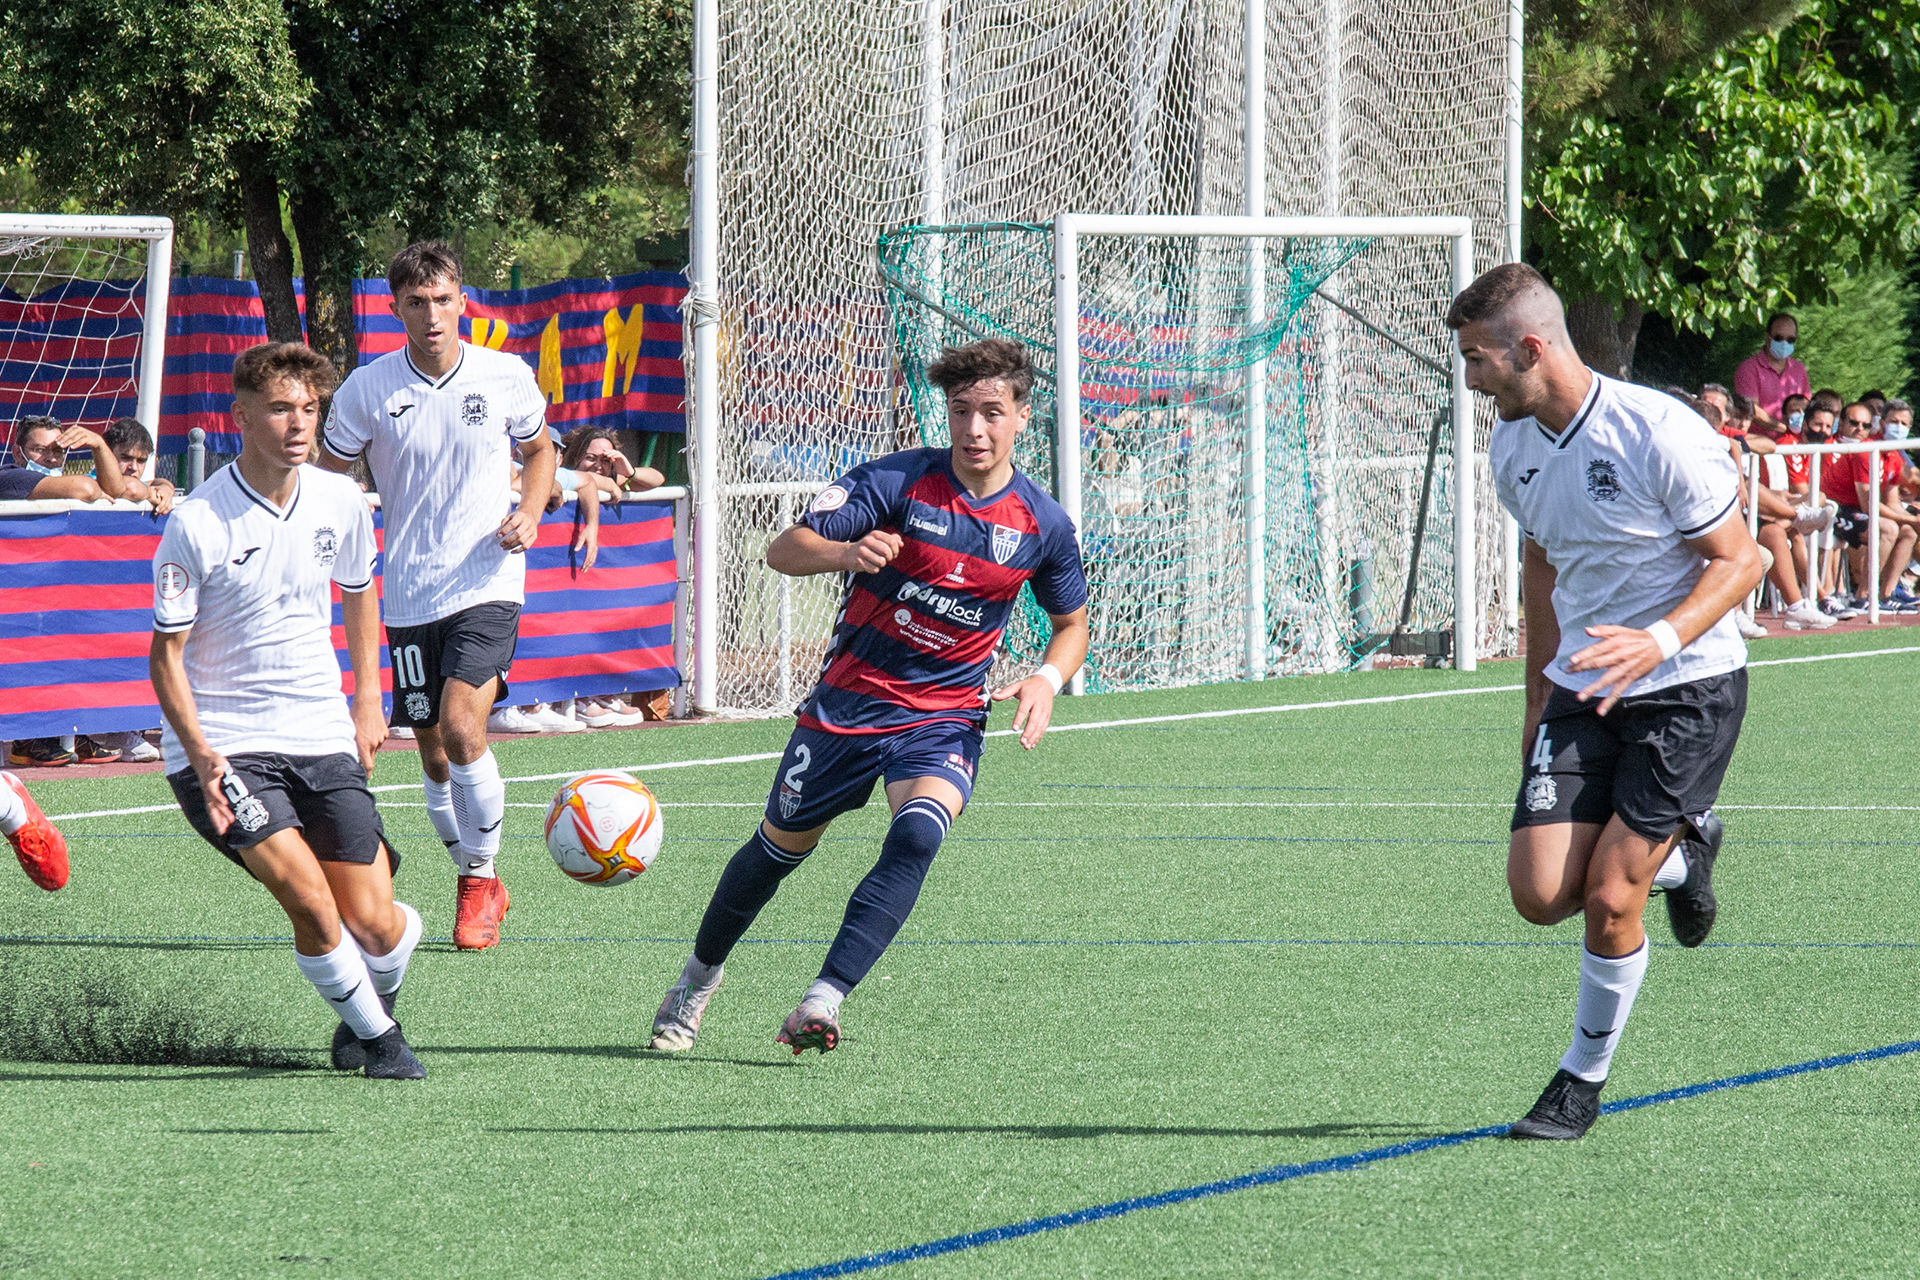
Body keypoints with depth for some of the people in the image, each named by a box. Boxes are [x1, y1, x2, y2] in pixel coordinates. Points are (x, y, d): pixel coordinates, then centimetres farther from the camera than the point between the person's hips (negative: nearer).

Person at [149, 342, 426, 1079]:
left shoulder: (340, 504, 0)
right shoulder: (196, 525, -14)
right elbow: (167, 652, -8)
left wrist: (369, 701, 17)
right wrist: (200, 753, -20)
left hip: (323, 737, 4)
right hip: (224, 746, -4)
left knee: (373, 924, -2)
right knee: (310, 902, -21)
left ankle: (379, 1002, 33)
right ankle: (373, 1033, 4)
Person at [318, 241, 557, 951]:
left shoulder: (507, 376, -2)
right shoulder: (366, 390, -4)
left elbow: (538, 448, 17)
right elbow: (327, 477, 8)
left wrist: (529, 514, -1)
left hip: (487, 585, -2)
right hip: (410, 596, 2)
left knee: (461, 726, -20)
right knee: (434, 754, 6)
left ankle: (482, 877, -3)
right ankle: (476, 885, 26)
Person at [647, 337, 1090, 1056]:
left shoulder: (1043, 526, -5)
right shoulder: (897, 481, -13)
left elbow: (1072, 625, 12)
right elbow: (783, 551, -18)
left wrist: (1047, 680, -10)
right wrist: (846, 551, -41)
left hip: (945, 717, 0)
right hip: (848, 697, 0)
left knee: (917, 835, -29)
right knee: (781, 848, 13)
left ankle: (823, 1001, -31)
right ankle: (700, 976, 40)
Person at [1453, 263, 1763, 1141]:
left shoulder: (1660, 435, -20)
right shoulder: (1513, 445, 2)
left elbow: (1739, 559, -13)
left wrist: (1662, 639, -30)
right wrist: (1539, 696, 18)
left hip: (1690, 686, -6)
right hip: (1581, 691, 6)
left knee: (1607, 897, -11)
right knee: (1540, 893, -7)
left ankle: (1586, 1077, 12)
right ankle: (1679, 855, 25)